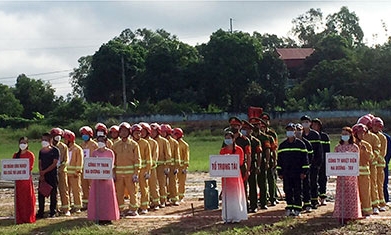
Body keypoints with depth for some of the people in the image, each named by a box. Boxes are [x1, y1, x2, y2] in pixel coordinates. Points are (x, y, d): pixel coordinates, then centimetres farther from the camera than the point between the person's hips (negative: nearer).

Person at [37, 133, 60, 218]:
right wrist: (41, 174, -3)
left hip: (52, 175, -4)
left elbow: (54, 164, -10)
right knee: (41, 194, 2)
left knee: (53, 194, 1)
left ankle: (52, 212, 8)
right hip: (43, 175, 4)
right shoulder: (41, 151, 11)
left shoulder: (55, 150, -4)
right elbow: (40, 163, 11)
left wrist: (45, 171, -13)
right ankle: (40, 212, 8)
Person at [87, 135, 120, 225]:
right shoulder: (94, 153, 9)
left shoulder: (110, 152, 2)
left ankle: (108, 217, 3)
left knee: (107, 197, -2)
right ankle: (100, 218, 4)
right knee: (97, 197, 0)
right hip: (97, 178, 2)